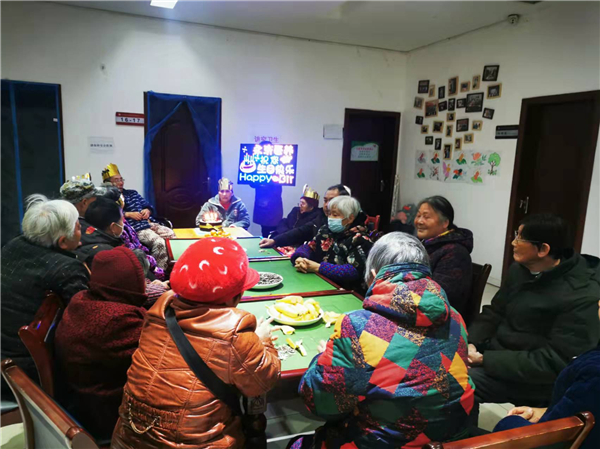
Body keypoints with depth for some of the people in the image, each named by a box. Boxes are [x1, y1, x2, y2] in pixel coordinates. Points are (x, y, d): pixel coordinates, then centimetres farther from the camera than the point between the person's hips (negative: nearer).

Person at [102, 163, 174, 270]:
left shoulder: (132, 193, 26)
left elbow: (148, 205, 27)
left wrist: (147, 211, 3)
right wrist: (129, 214, -15)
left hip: (150, 223, 6)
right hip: (135, 228, -6)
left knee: (172, 234, -19)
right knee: (159, 242, -29)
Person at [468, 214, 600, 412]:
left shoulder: (582, 297, -20)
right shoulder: (519, 270, 2)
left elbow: (555, 363, -22)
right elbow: (494, 312, 9)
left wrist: (486, 359, -24)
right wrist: (470, 342, -10)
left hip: (535, 378, -7)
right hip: (496, 350, 7)